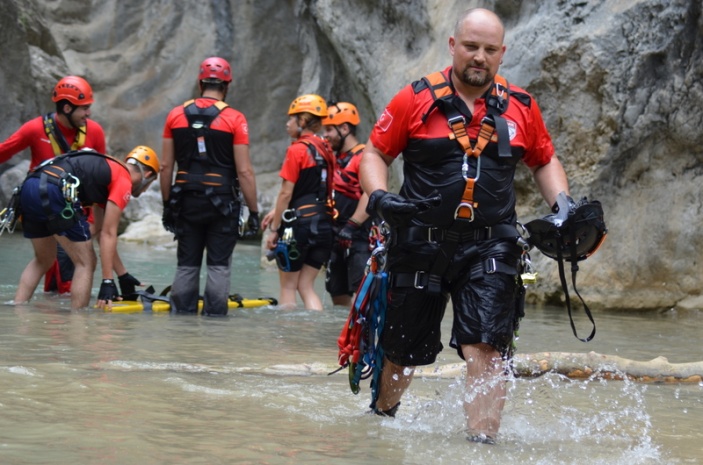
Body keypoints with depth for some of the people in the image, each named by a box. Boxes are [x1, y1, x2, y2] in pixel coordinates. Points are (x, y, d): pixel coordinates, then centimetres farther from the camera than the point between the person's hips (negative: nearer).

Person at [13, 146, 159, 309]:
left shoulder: (106, 169, 31)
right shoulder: (124, 182, 5)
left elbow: (102, 231, 35)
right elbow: (108, 235, -1)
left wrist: (123, 274, 39)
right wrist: (108, 281, -1)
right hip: (54, 192, -9)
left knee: (43, 261, 28)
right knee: (86, 263, 5)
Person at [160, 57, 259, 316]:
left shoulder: (176, 115, 4)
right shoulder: (234, 119, -7)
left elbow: (166, 165, 5)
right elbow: (244, 171, -9)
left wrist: (167, 204, 13)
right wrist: (253, 211, -2)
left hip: (186, 201, 3)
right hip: (222, 202, -3)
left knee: (187, 264, 11)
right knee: (219, 265, 3)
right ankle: (214, 316, 0)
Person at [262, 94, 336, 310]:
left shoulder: (297, 149, -11)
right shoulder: (326, 150, 11)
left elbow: (286, 193, -12)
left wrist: (274, 229, -7)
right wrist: (277, 211, 17)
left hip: (299, 224, -7)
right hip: (324, 224, 7)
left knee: (288, 286, 5)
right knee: (306, 286, 12)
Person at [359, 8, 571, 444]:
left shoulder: (520, 107, 6)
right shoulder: (416, 100, -2)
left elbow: (545, 161, 19)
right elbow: (375, 153, 3)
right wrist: (378, 196, -15)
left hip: (490, 248, 1)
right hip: (422, 244, 0)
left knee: (486, 348, -16)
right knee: (404, 348, 12)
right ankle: (381, 415, 41)